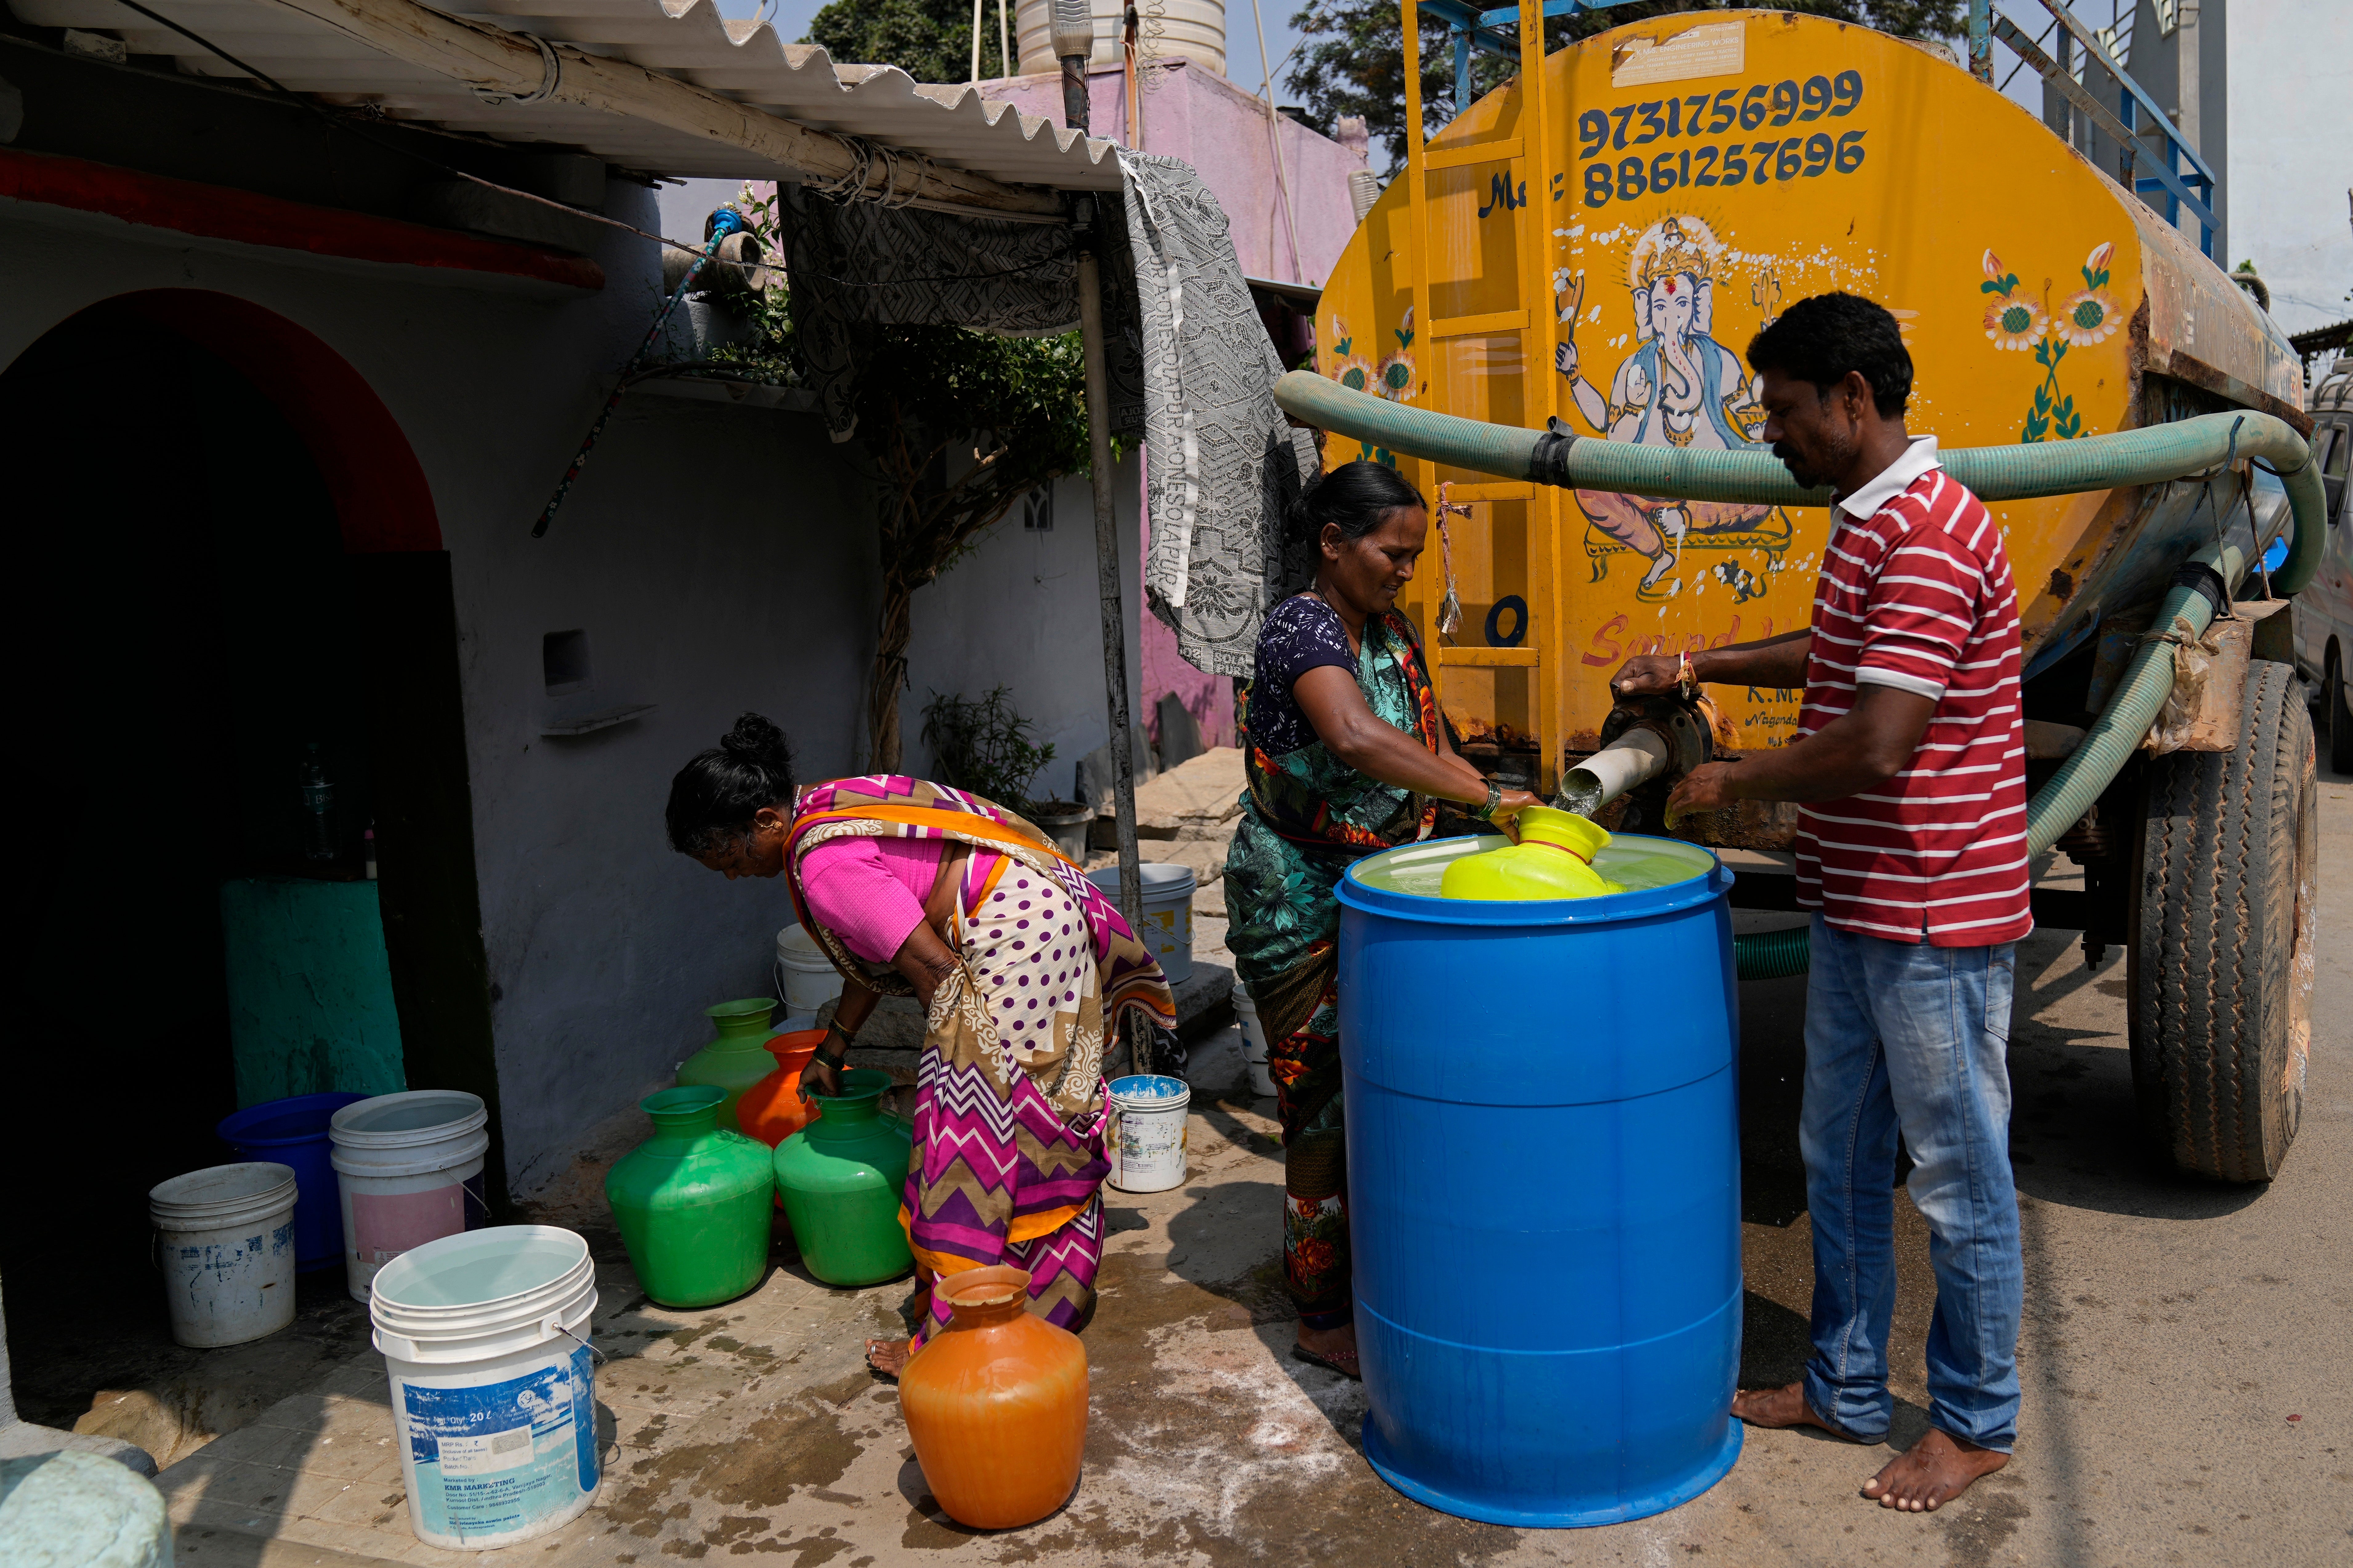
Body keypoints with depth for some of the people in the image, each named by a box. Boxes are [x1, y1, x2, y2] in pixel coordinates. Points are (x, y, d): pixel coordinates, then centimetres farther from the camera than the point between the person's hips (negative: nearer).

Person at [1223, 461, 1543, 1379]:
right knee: (1324, 1105, 0)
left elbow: (1428, 753, 13)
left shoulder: (1391, 636, 9)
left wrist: (1509, 806, -4)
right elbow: (1357, 737, -36)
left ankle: (1366, 1279, 30)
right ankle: (1325, 1321, 14)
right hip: (1300, 908, -8)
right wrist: (1488, 799, -35)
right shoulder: (1301, 627, -18)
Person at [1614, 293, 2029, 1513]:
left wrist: (1735, 783, -13)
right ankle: (1846, 1387, 34)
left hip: (1934, 916, -10)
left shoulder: (1927, 535, -21)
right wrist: (1703, 667, 21)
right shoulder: (1866, 521, 11)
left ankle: (1974, 1421, 25)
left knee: (1956, 1178, 7)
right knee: (1839, 1157, 19)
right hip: (1857, 906, 10)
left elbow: (1879, 744, -27)